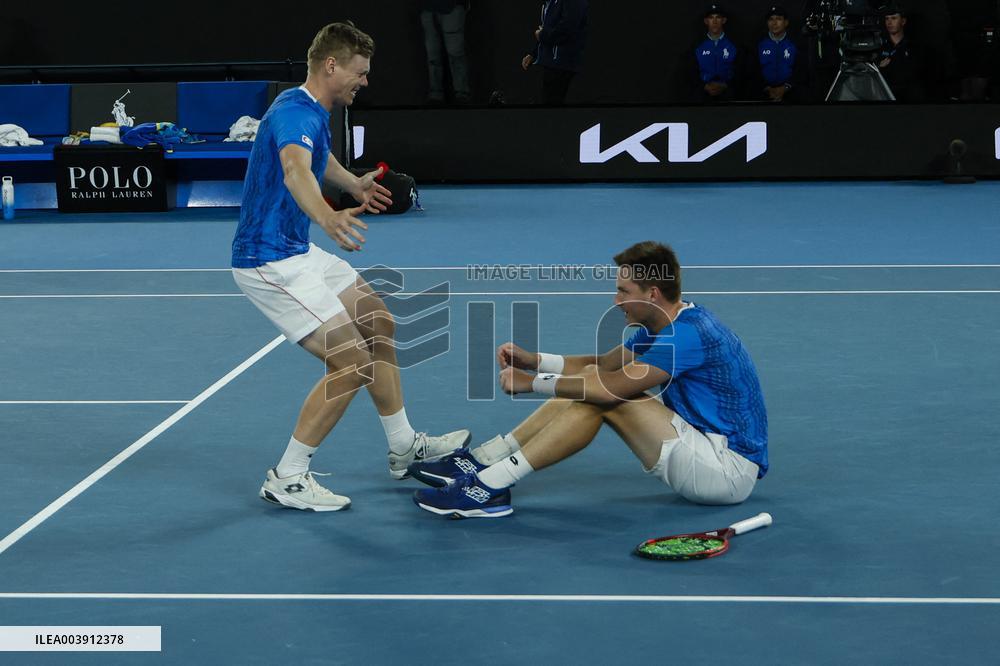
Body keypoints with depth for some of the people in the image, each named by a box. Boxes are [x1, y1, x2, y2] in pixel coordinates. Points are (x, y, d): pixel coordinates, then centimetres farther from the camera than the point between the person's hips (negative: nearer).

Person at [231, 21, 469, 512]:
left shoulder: (312, 113, 9)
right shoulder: (296, 113, -23)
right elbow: (295, 171, -47)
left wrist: (354, 184, 51)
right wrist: (328, 217, -66)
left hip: (297, 252, 11)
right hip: (269, 263, -11)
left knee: (376, 322, 19)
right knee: (352, 362, -14)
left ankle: (403, 446, 31)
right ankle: (287, 480, -4)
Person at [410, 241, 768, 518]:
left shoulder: (689, 334, -22)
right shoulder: (664, 325, 10)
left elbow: (612, 386, -26)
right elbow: (602, 365, 15)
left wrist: (530, 382, -15)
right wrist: (534, 360, 2)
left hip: (731, 468, -10)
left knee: (603, 395, -20)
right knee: (591, 388, 3)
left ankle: (490, 486, -22)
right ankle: (483, 460, 1)